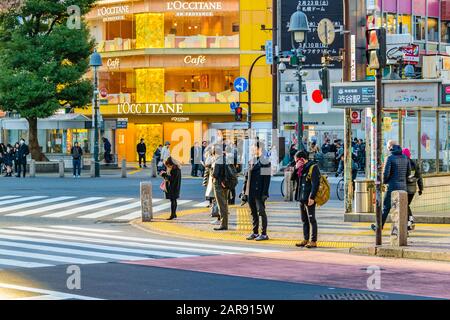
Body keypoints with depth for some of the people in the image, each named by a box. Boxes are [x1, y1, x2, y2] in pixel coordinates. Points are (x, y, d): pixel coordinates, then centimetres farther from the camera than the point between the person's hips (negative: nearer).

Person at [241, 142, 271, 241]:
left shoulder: (265, 162, -8)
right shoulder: (251, 161, 13)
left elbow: (267, 179, -11)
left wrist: (264, 193, -16)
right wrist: (244, 191, 12)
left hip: (259, 192, -7)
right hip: (250, 192, 7)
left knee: (261, 212, -3)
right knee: (253, 213, 11)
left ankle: (264, 234, 2)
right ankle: (255, 232, 18)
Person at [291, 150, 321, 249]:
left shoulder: (313, 167, -12)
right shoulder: (302, 168, 14)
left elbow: (315, 184, -18)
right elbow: (292, 178, 13)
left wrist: (312, 197, -23)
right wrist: (296, 169, -2)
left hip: (309, 199, -9)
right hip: (302, 198, 9)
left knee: (311, 220, -5)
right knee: (304, 220, 13)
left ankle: (313, 241, -4)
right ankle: (306, 240, 19)